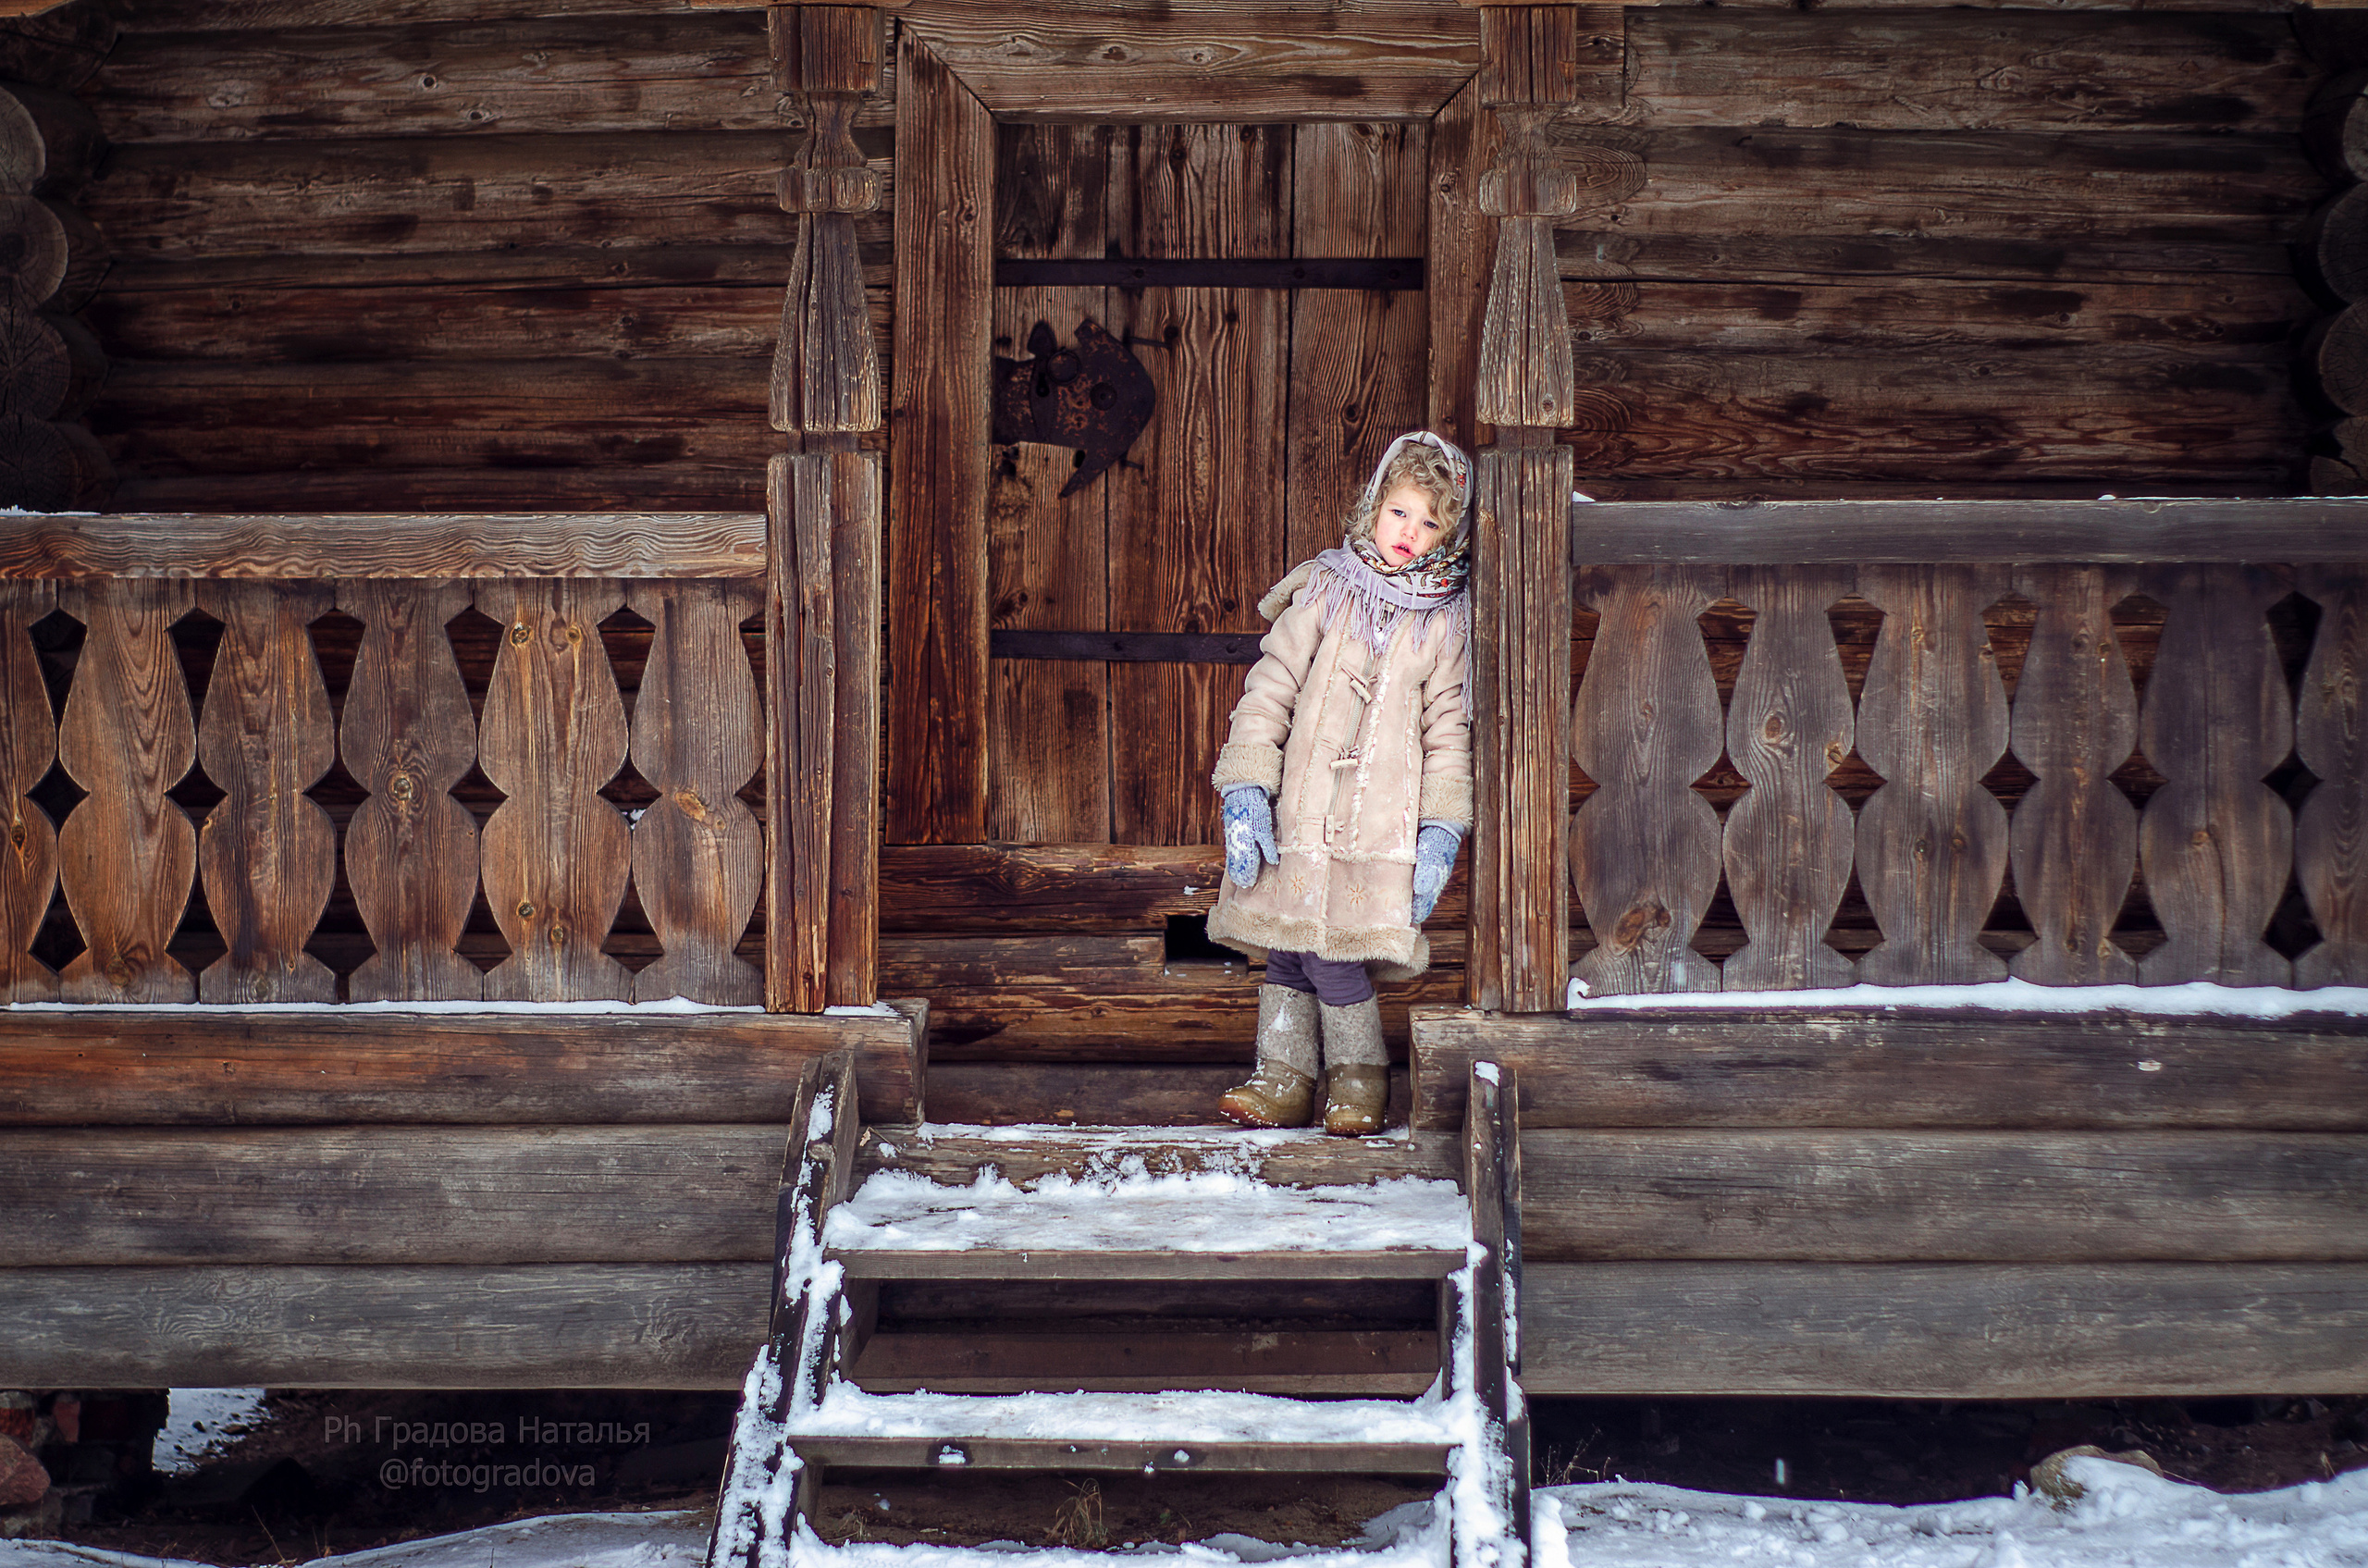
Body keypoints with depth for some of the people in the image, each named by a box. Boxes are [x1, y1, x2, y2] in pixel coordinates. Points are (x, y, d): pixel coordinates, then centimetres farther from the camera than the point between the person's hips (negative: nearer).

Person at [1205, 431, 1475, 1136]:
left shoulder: (1447, 624, 4)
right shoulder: (1325, 592, 5)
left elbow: (1449, 731, 4)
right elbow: (1269, 688, 2)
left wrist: (1441, 832, -4)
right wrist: (1245, 792, -6)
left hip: (1381, 824, -2)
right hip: (1298, 814, 2)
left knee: (1331, 954, -11)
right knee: (1287, 948, 3)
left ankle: (1359, 1079, 8)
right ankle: (1284, 1080, 16)